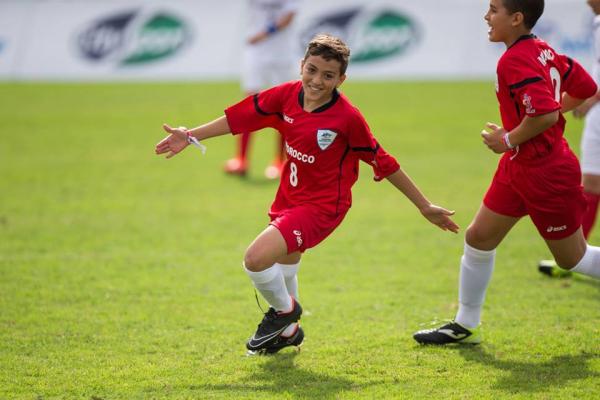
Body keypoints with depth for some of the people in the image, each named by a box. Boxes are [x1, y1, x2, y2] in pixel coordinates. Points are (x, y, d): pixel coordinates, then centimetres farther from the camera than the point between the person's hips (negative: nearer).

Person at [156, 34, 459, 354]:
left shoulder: (348, 118, -21)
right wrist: (191, 136, 3)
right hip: (289, 199, 7)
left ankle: (285, 310, 8)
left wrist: (424, 206, -6)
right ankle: (288, 331, 54)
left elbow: (383, 163, -12)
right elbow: (239, 117, 3)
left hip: (321, 205, -7)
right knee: (282, 273, 25)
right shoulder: (287, 96, -8)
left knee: (256, 259, -23)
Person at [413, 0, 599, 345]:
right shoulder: (543, 51, 5)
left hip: (545, 173, -10)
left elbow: (545, 113, -34)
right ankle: (466, 325, 22)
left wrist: (509, 140, -20)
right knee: (479, 237, 11)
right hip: (518, 167, 10)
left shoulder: (515, 60, -23)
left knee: (572, 258, 4)